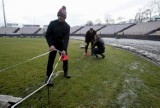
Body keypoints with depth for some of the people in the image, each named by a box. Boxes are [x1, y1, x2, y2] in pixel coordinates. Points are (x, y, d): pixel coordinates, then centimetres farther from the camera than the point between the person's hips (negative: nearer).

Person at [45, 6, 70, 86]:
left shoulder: (67, 26, -10)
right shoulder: (52, 23, -13)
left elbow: (66, 38, -16)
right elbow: (47, 35, -12)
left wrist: (64, 49, -28)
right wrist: (50, 45, -27)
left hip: (62, 44, 2)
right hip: (53, 44, -2)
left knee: (65, 58, 8)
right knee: (51, 60, -7)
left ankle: (65, 72, 30)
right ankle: (48, 77, 0)